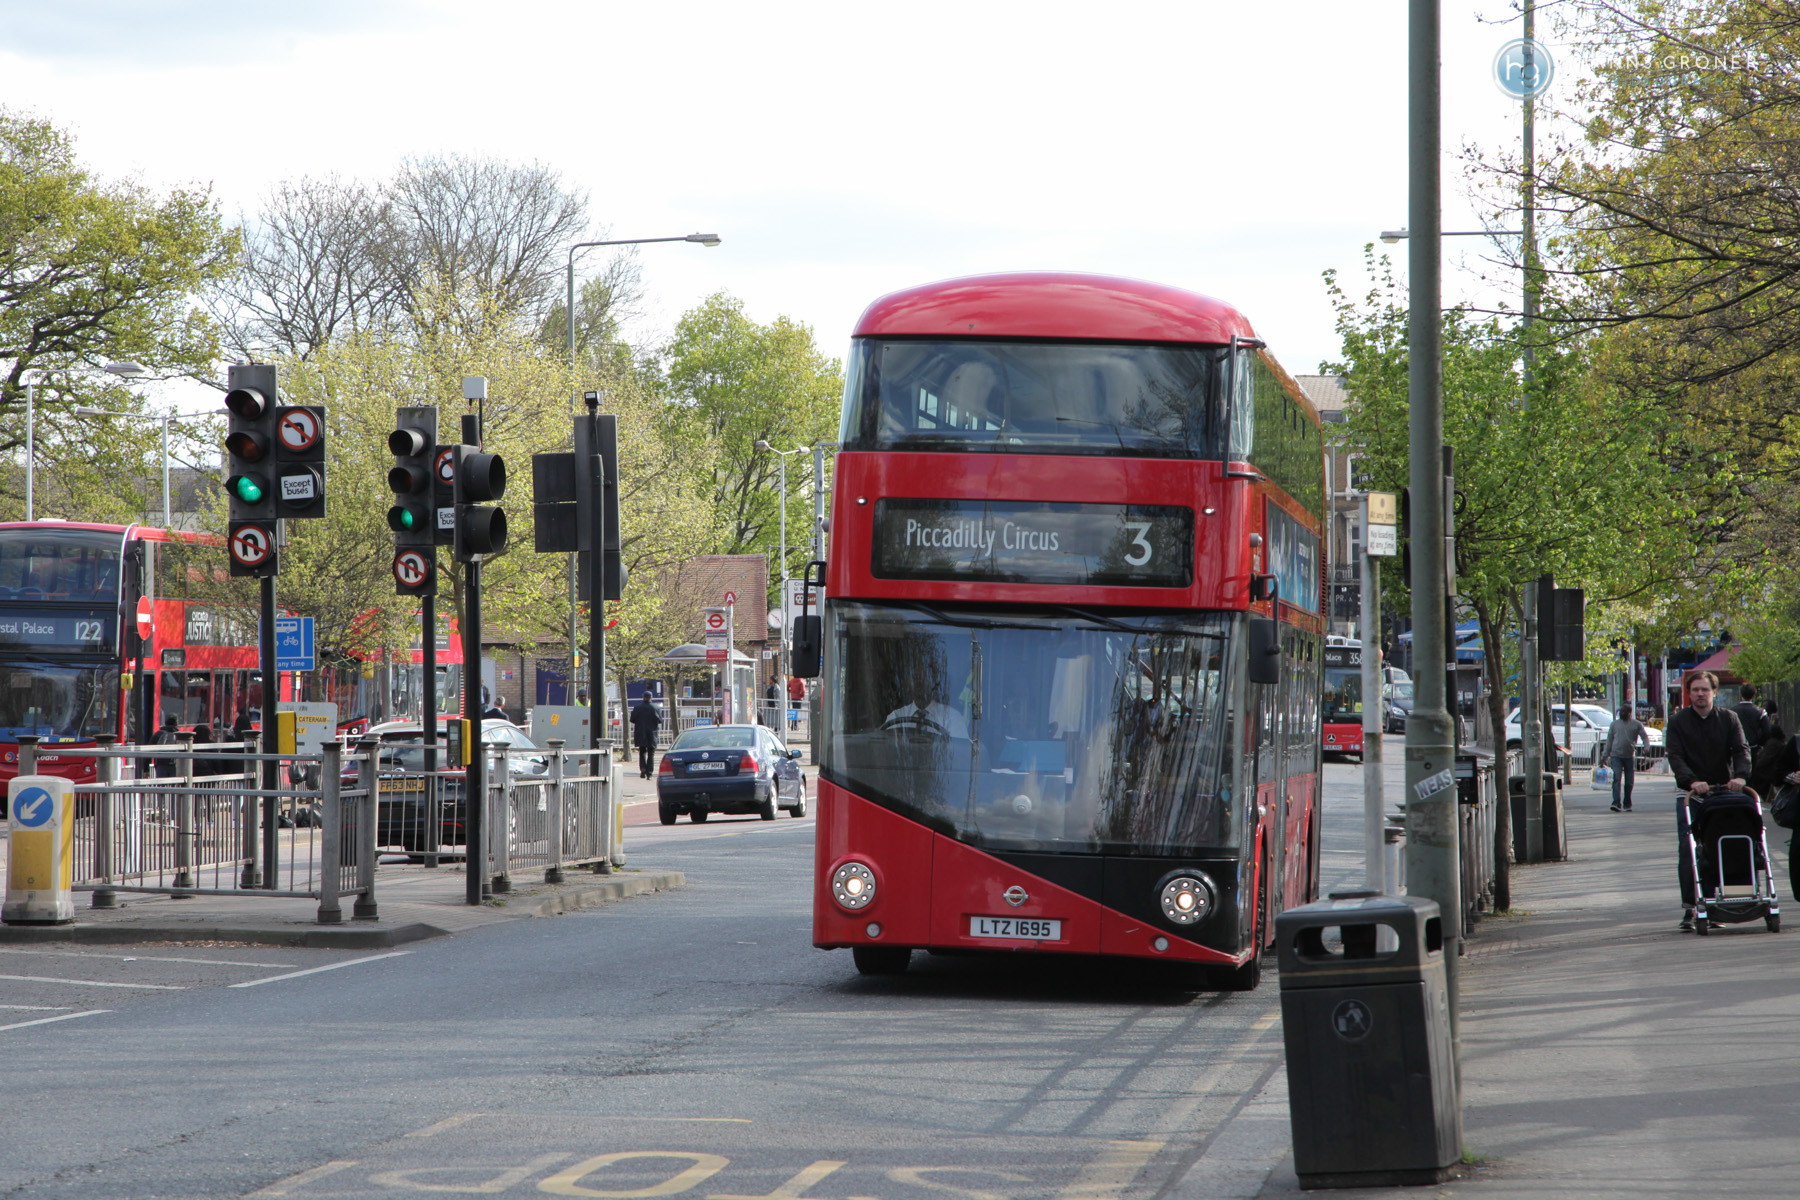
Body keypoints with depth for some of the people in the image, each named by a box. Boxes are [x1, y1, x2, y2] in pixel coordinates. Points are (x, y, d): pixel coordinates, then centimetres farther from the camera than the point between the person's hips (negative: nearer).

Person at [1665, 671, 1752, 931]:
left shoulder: (1728, 719, 6)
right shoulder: (1678, 722, 2)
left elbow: (1741, 750, -5)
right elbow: (1675, 757, -9)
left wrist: (1740, 776, -25)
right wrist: (1692, 782, -26)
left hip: (1723, 792, 1)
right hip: (1691, 795, -1)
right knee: (1687, 852, -9)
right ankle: (1689, 908, -9)